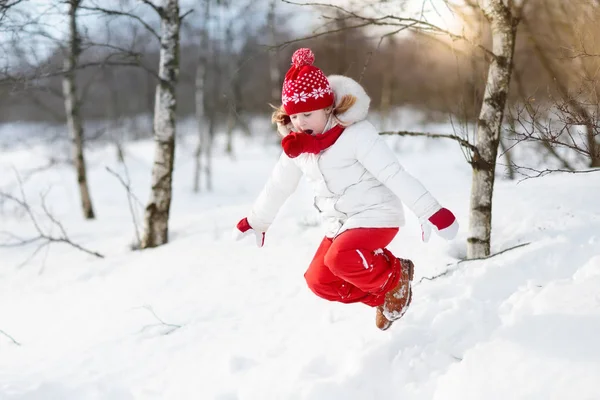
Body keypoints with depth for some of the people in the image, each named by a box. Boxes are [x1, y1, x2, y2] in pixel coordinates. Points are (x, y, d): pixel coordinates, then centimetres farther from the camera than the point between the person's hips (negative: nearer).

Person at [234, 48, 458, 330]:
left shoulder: (355, 133, -20)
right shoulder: (296, 146, 2)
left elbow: (394, 174, -25)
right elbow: (278, 186, 18)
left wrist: (431, 212, -30)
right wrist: (256, 221, 29)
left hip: (375, 215, -8)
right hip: (340, 222, 8)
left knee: (341, 258, -31)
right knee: (319, 280, 0)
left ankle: (396, 278, -2)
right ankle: (383, 296, 17)